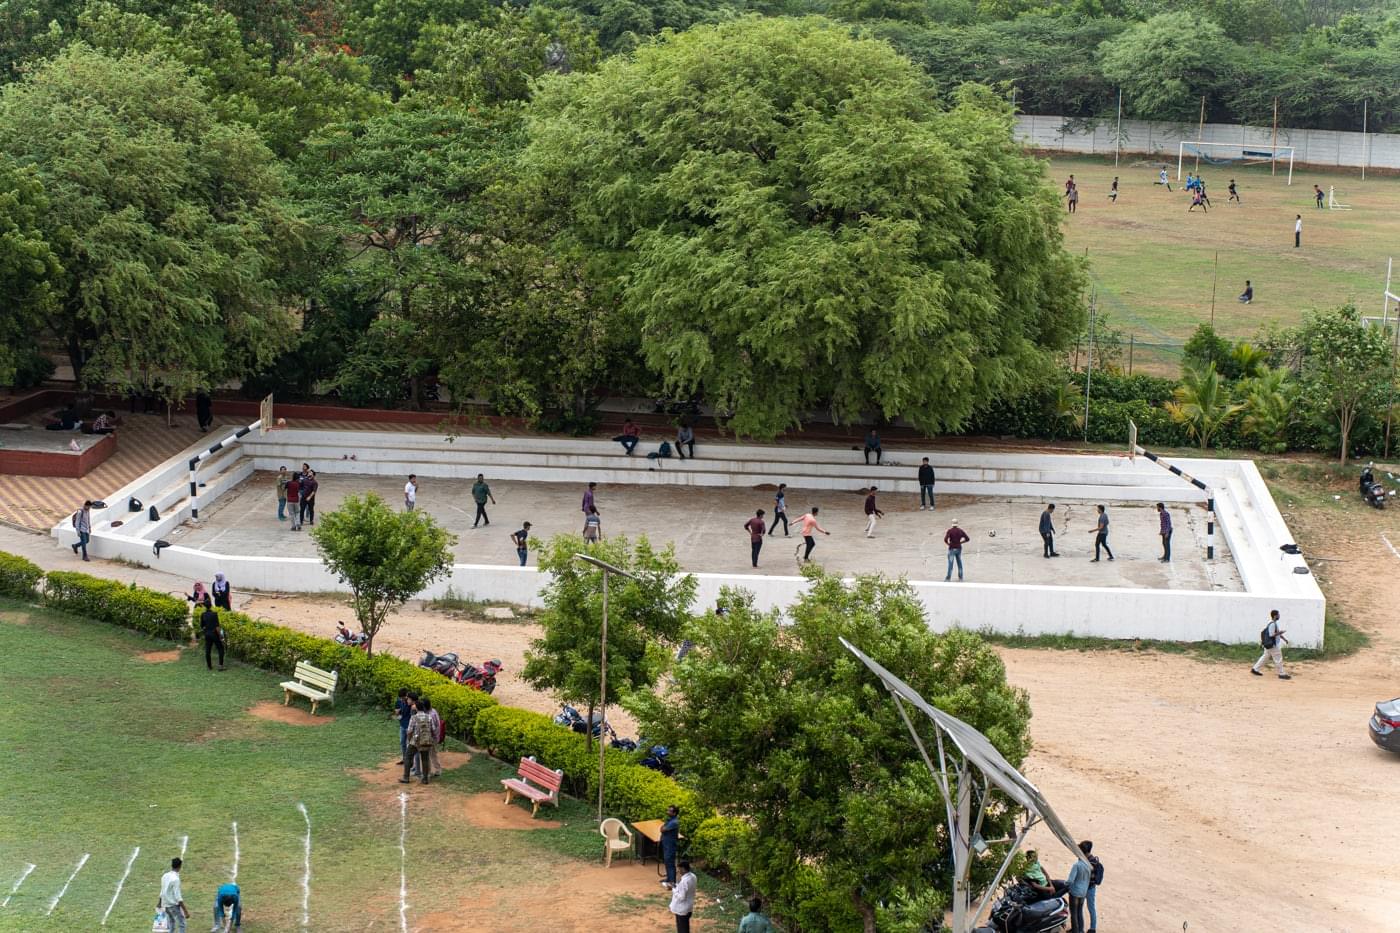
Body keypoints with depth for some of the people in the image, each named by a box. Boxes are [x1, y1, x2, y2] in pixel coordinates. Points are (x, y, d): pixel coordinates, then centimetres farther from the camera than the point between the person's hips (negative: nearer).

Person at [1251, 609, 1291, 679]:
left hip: (1269, 645, 11)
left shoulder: (1274, 623, 11)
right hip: (1273, 645, -11)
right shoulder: (1272, 624, -21)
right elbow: (1271, 635, -24)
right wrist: (1279, 633, -22)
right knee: (1278, 659, -3)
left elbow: (1276, 633, 20)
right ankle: (1281, 674, 4)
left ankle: (1255, 669, 21)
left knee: (1265, 657, 17)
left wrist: (1284, 638, 16)